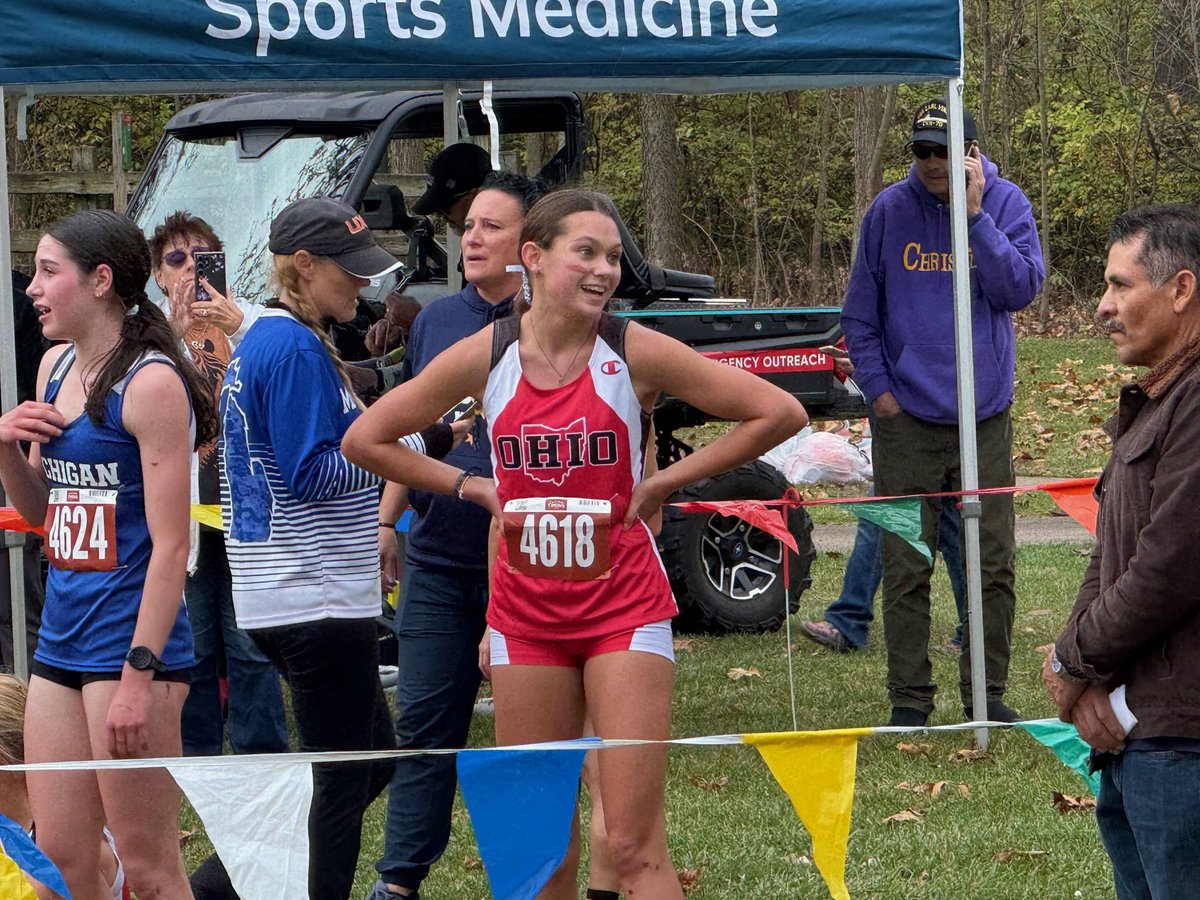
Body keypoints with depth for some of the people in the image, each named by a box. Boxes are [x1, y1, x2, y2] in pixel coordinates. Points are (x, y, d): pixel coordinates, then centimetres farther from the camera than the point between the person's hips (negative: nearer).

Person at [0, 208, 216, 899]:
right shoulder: (56, 368, 12)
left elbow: (170, 546, -16)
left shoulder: (151, 382, -12)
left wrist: (138, 676, -20)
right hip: (62, 642, 8)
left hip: (131, 641, -8)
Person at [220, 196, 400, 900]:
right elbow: (313, 474, -20)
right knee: (345, 781, -3)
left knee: (374, 758, 18)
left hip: (276, 596, 10)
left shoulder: (262, 342, 15)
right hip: (318, 598, -10)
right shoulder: (295, 350, -16)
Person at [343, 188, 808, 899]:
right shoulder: (485, 357, -2)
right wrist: (472, 487, 4)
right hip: (525, 617, 3)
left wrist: (666, 481, -4)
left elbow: (780, 414, -6)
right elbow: (365, 440, 9)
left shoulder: (636, 353, -8)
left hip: (624, 611, -3)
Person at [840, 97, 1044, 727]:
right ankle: (909, 699, 6)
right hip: (907, 417, 0)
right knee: (905, 567, -1)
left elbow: (1021, 288, -13)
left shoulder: (1005, 204, 1)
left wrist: (975, 215, -16)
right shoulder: (890, 211, 1)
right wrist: (879, 388, -2)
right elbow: (859, 313, 7)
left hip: (984, 416, 0)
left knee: (993, 563, 3)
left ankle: (986, 692, 14)